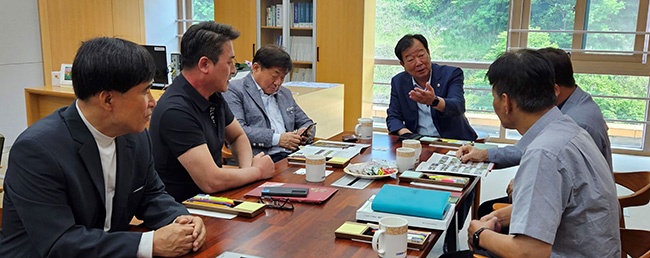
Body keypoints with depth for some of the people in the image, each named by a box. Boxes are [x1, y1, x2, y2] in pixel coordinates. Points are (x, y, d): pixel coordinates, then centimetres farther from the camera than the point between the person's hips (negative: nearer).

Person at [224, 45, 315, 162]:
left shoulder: (285, 93, 25)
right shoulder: (234, 90, 1)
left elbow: (306, 122, 32)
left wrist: (305, 132, 7)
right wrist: (277, 139, -15)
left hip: (291, 157, 7)